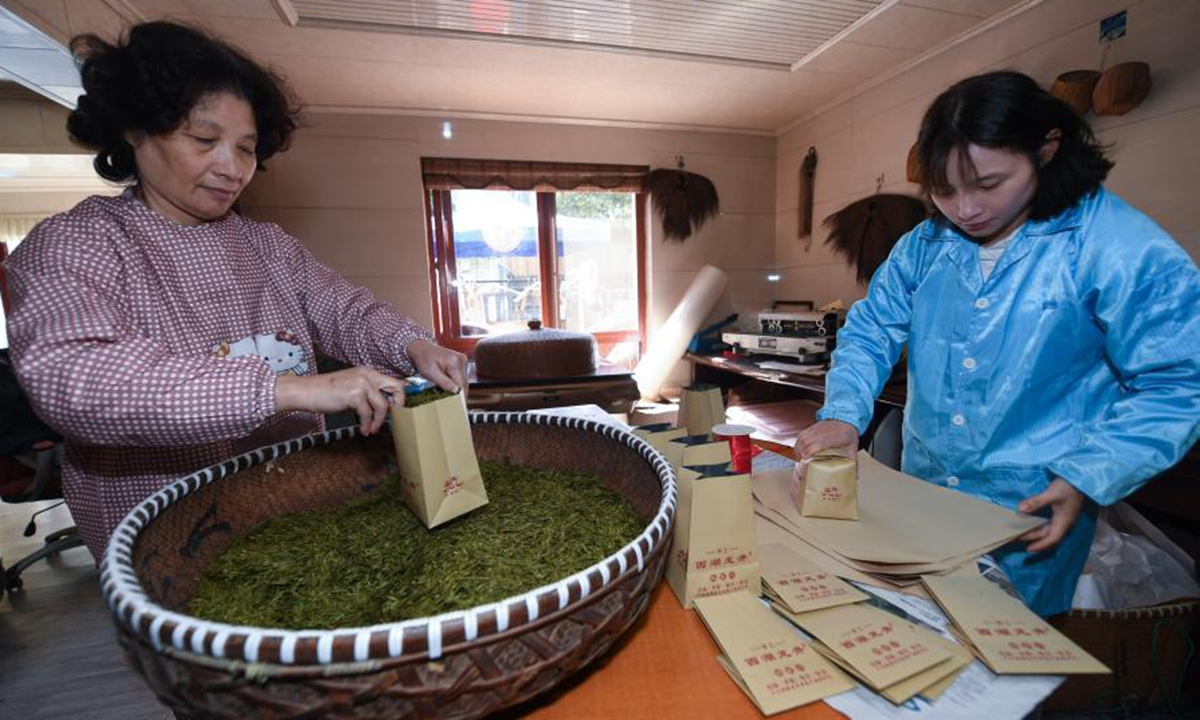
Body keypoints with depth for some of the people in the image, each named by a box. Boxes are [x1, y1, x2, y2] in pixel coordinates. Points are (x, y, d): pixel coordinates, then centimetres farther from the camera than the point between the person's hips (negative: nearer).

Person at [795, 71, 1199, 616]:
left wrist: (1086, 480, -19)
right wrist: (842, 414, -17)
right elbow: (869, 332, -1)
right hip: (919, 495, 4)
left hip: (1030, 516, -3)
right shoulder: (923, 246, -3)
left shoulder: (1125, 251, -14)